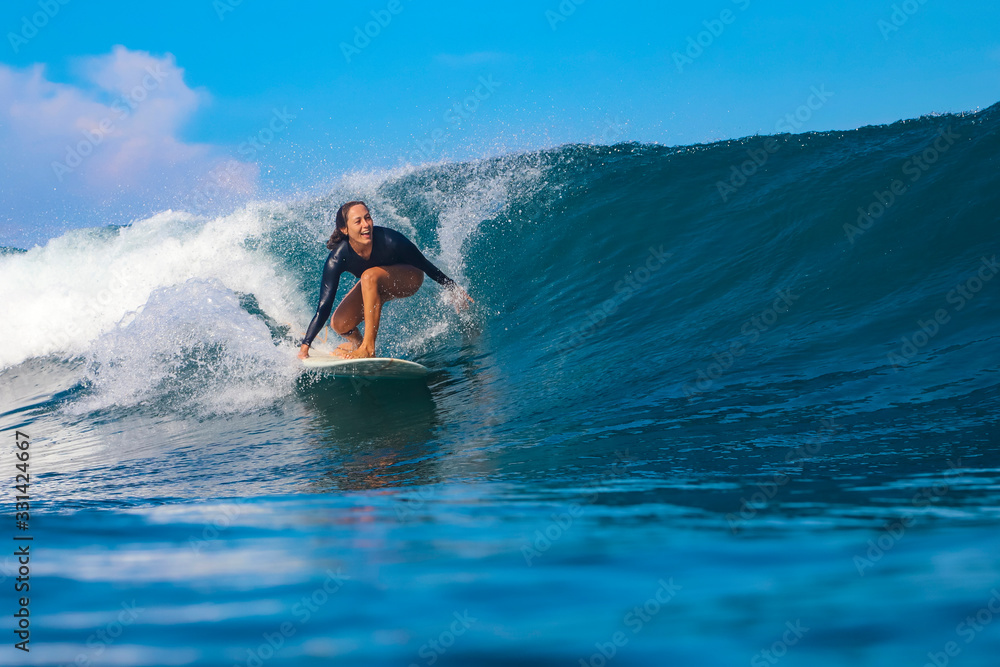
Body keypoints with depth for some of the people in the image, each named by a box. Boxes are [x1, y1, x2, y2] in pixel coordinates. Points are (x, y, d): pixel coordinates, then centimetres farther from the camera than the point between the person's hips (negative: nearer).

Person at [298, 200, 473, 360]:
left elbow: (425, 265, -19)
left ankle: (368, 348, -28)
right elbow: (324, 307, -28)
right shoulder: (337, 259, -30)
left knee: (370, 276, -34)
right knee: (340, 324, -16)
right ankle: (358, 342, 23)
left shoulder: (388, 240, -35)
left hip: (409, 279, -3)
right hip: (373, 286, 3)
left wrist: (454, 289, -9)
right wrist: (305, 346, -34)